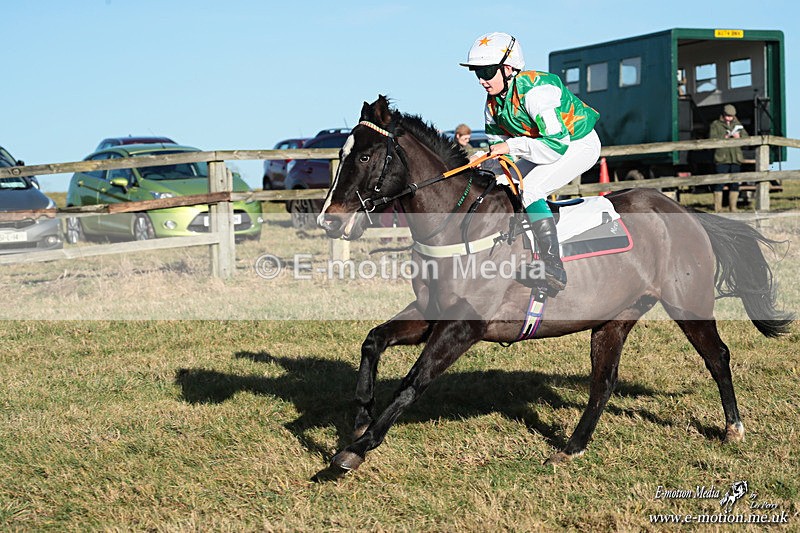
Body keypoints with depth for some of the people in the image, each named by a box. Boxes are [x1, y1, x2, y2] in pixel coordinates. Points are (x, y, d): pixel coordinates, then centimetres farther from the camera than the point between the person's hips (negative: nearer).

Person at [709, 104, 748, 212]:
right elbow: (712, 139, -5)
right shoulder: (715, 124, 8)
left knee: (735, 184, 4)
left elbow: (747, 138, 12)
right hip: (721, 159, -4)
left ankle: (733, 208, 10)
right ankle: (717, 209, -4)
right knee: (719, 183, -8)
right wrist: (724, 137, -18)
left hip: (736, 159, 4)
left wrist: (739, 137, -8)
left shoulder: (737, 125, 19)